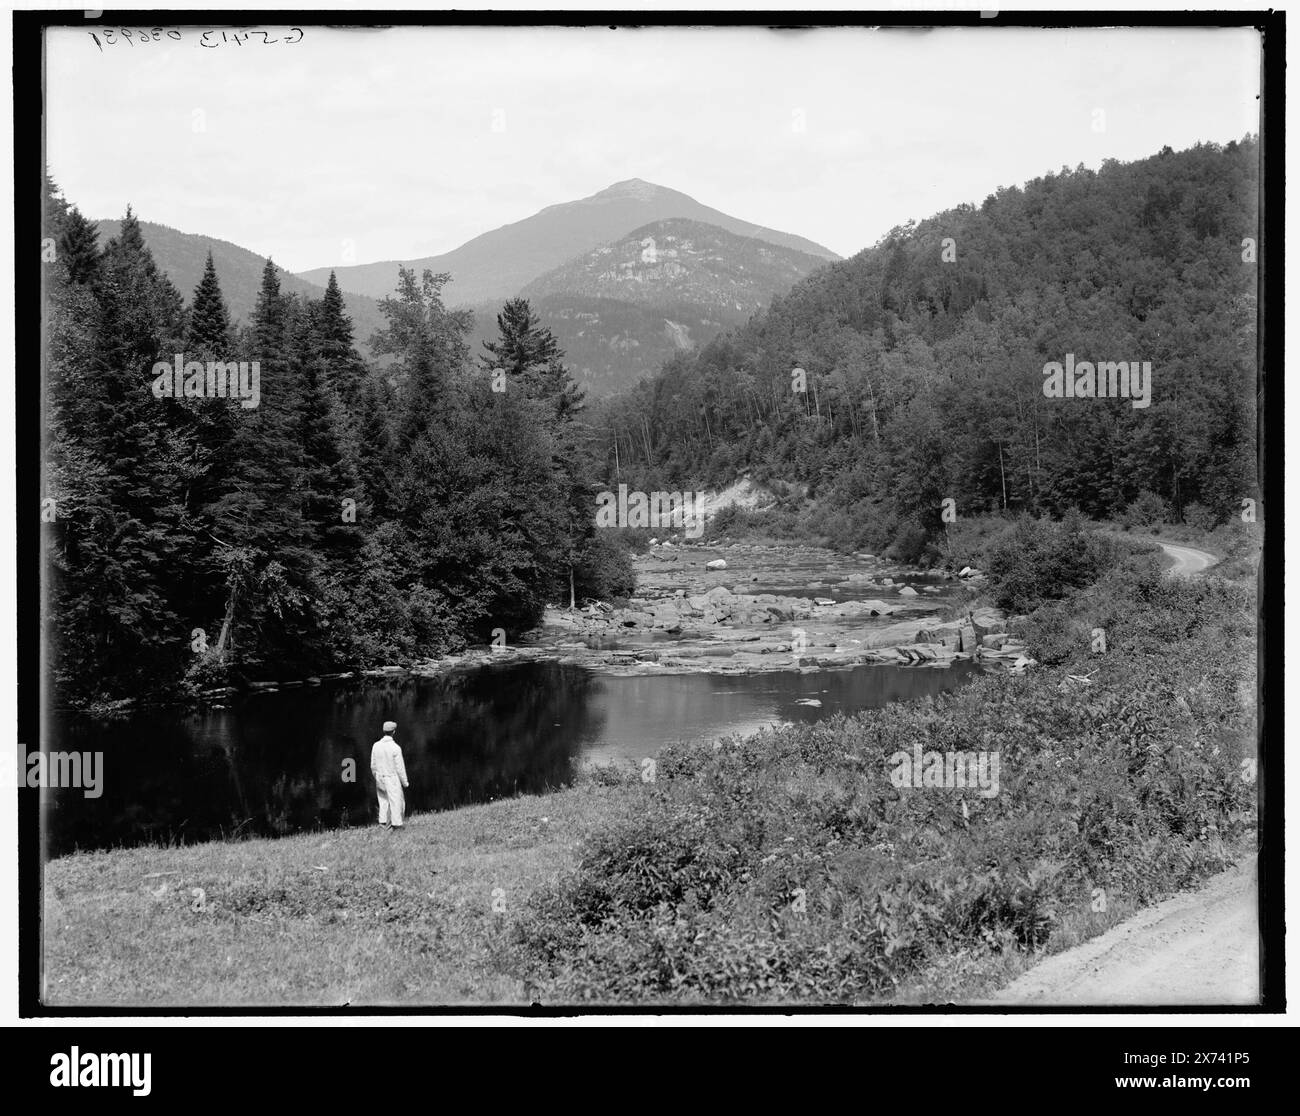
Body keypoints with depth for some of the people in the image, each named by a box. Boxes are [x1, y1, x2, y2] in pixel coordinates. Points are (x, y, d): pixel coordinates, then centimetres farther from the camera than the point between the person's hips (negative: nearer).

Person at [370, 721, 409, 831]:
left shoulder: (376, 746, -5)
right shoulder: (395, 748, -19)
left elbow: (373, 765, 4)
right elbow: (400, 767, -13)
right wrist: (405, 782, -1)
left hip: (380, 779, 5)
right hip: (392, 779, -5)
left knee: (384, 801, 16)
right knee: (396, 801, 7)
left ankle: (384, 822, 15)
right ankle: (396, 824, 11)